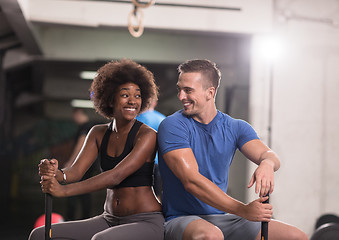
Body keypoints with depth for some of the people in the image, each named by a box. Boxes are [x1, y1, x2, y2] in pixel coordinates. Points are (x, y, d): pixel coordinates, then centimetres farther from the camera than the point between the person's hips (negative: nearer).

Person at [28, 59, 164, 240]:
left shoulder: (147, 135, -12)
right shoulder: (98, 133, 8)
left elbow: (116, 176, -23)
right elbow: (76, 171, -4)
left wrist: (63, 190, -31)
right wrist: (55, 173, -29)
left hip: (147, 223, -7)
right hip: (109, 221, 7)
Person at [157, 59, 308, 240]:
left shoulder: (235, 128, 8)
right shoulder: (172, 126, -9)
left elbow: (267, 154, -8)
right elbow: (191, 181, -20)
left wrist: (267, 163, -35)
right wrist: (244, 210, -28)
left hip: (223, 218, 5)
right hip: (182, 219, -5)